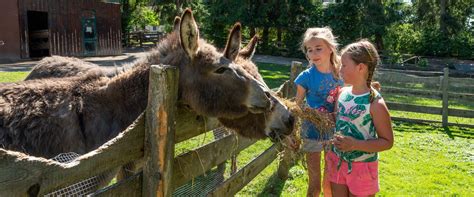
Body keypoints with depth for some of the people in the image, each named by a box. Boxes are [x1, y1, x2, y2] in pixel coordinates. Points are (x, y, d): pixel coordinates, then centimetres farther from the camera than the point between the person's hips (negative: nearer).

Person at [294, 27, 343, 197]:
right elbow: (297, 108, -5)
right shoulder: (306, 76, -12)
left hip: (334, 132, 3)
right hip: (312, 133, -3)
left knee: (330, 183, 16)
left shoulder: (339, 74, -5)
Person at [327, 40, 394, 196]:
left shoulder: (375, 103, -19)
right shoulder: (342, 93, -1)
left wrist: (355, 144, -25)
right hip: (337, 161, 5)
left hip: (361, 167, -5)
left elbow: (387, 142, -14)